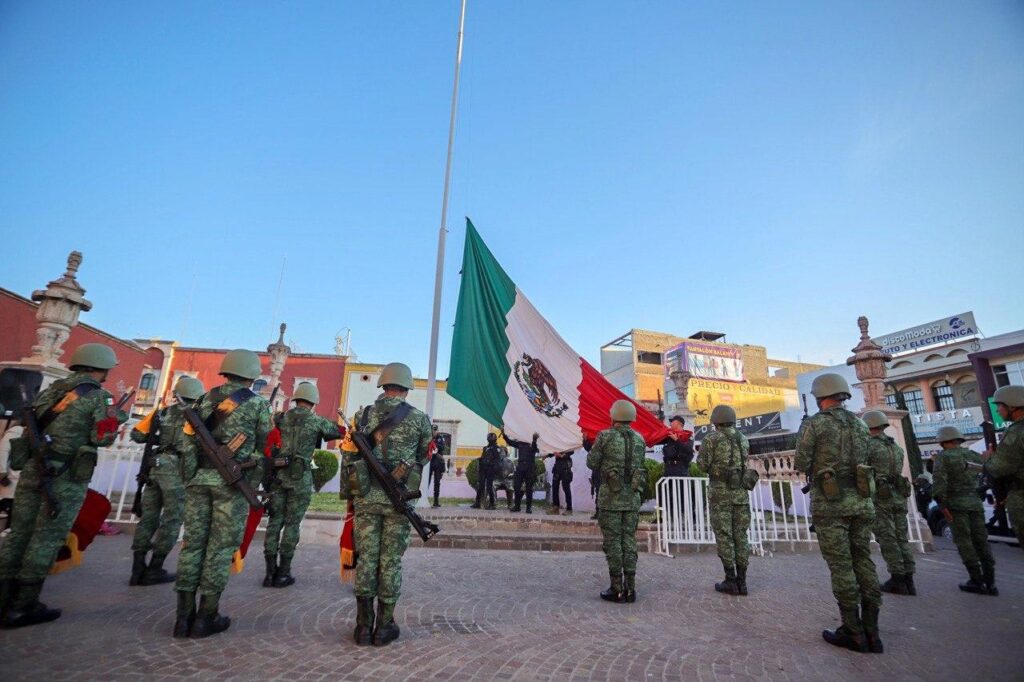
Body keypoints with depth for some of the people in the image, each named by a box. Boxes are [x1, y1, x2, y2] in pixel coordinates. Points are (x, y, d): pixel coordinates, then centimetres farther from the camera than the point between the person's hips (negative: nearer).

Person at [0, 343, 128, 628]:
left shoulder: (51, 388, 13)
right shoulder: (99, 396, -8)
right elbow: (102, 438, -12)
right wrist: (115, 420, 6)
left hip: (32, 468, 7)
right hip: (66, 476, -7)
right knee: (47, 539, 1)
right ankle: (24, 606, 7)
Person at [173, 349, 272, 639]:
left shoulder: (206, 399, 11)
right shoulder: (258, 404, -1)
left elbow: (187, 440, 6)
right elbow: (263, 447, 2)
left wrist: (191, 476, 11)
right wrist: (253, 482, 16)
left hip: (199, 478, 4)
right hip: (233, 481, -4)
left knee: (193, 542, 10)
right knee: (221, 546, 3)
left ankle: (184, 616, 15)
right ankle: (206, 617, 9)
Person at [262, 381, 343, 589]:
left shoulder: (282, 417, 7)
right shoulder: (316, 421, -3)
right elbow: (340, 432, 10)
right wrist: (320, 433, 28)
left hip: (278, 474, 4)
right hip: (300, 477, -3)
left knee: (275, 521, 10)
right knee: (292, 524, 4)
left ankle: (270, 571, 14)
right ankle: (283, 573, 9)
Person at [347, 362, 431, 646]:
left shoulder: (364, 415, 4)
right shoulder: (418, 418, -3)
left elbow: (348, 456, 6)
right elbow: (424, 456, 10)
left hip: (366, 496, 2)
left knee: (366, 558, 11)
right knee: (391, 561, 7)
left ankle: (364, 625, 17)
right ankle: (384, 627, 16)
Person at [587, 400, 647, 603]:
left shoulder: (605, 436, -11)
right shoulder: (639, 439, 4)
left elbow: (592, 463, -5)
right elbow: (640, 464, 12)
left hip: (611, 497, -4)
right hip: (632, 498, 4)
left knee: (613, 542, 4)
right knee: (629, 542, 12)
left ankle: (617, 589, 9)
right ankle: (630, 588, 16)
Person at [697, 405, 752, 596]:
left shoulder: (711, 439, -7)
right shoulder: (743, 439, 9)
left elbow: (703, 464, -8)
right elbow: (745, 462, 16)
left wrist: (704, 449, 10)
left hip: (720, 492, -5)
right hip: (741, 492, 5)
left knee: (724, 535, 1)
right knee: (740, 535, 9)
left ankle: (731, 581, 3)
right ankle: (741, 581, 13)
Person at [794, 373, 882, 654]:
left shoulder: (814, 424, -8)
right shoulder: (859, 424, 10)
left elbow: (801, 465, -7)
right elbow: (864, 461, 15)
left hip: (830, 503, -5)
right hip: (860, 500, 6)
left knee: (841, 566, 1)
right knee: (863, 561, 10)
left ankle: (854, 633, 7)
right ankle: (871, 631, 16)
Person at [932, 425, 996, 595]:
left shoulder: (943, 457, -5)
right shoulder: (974, 455, 13)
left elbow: (939, 480, -15)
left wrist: (942, 503, -13)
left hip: (955, 504, -5)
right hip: (975, 503, 6)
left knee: (964, 541, -1)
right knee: (981, 541, 9)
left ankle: (977, 581, -1)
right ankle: (990, 582, 10)